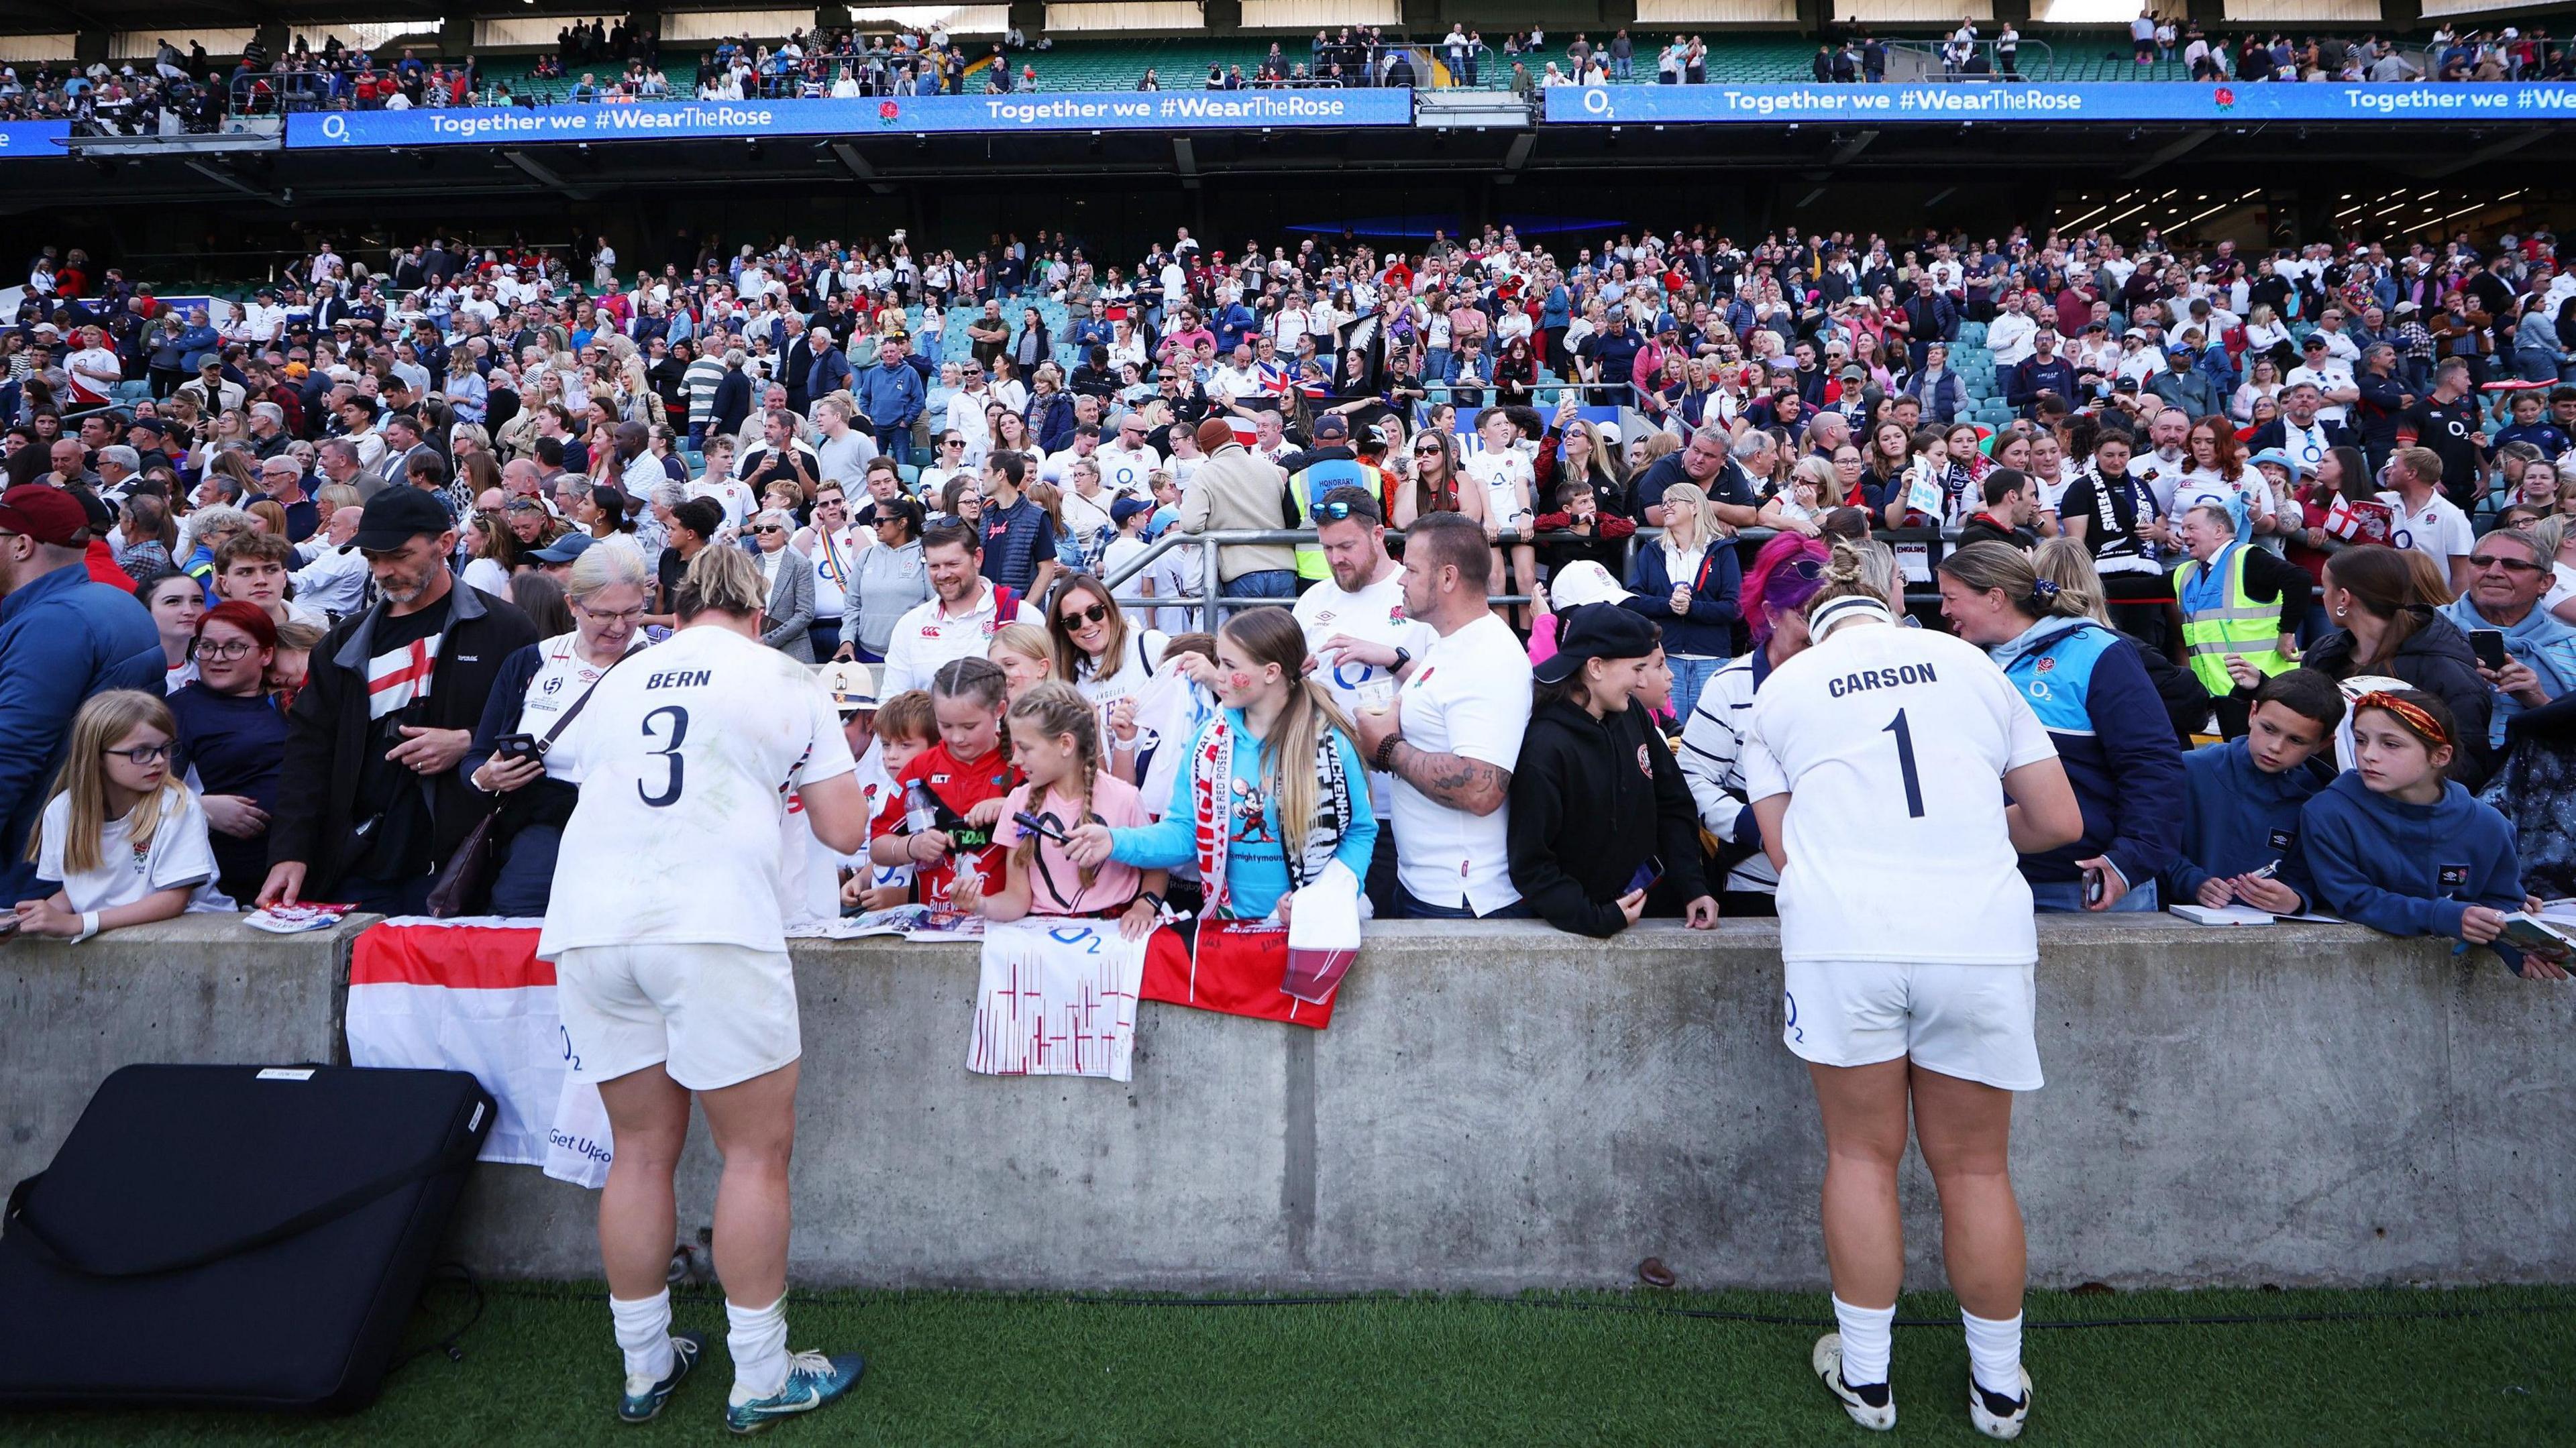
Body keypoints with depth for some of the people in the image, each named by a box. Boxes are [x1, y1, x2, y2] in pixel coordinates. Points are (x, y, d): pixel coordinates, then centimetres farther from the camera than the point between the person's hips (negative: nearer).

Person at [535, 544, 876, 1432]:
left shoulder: (617, 683, 20)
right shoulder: (785, 682, 9)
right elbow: (845, 832, 9)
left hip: (590, 923, 5)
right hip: (712, 925, -5)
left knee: (642, 1149, 15)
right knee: (757, 1150, 5)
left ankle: (644, 1367, 26)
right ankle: (760, 1381, 13)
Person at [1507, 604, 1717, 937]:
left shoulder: (1632, 715, 0)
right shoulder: (1545, 749, -21)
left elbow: (1673, 804, 7)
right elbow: (1530, 866, -18)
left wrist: (1692, 887, 0)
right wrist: (1598, 920, -22)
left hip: (1653, 895, 5)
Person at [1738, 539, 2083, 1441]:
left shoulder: (1781, 688, 11)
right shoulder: (1969, 663, 13)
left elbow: (1782, 848, 9)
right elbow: (2060, 822, 14)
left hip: (1841, 935, -1)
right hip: (1980, 935, 1)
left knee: (1863, 1154, 14)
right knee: (1976, 1168, 14)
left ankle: (1865, 1375, 25)